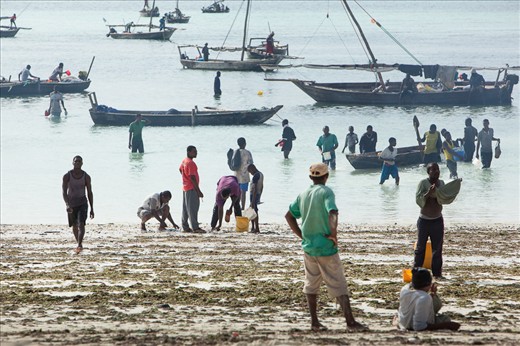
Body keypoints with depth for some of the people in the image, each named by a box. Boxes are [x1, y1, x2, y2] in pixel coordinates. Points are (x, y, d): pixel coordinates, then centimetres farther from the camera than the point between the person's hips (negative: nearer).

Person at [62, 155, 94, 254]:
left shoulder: (86, 177, -5)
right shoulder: (67, 176, -9)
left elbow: (89, 193, 2)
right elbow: (64, 192, -16)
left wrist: (92, 209, 3)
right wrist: (67, 205, -31)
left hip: (82, 203, -1)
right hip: (71, 204, 1)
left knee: (81, 224, -19)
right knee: (74, 226, 13)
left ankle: (79, 245, -27)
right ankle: (79, 243, 32)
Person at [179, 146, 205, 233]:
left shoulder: (184, 161, 10)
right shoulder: (191, 163, -19)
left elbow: (180, 169, 30)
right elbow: (192, 178, -23)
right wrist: (198, 191, -21)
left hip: (185, 188, 10)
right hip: (192, 188, -10)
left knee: (186, 208, 12)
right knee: (193, 208, -9)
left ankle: (185, 227, 17)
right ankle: (195, 227, -11)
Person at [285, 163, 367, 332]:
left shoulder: (303, 195, 8)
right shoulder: (326, 192, -11)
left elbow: (289, 215, 15)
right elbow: (332, 212, -28)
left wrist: (301, 235, 13)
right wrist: (334, 234, -18)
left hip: (308, 247, 6)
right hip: (326, 248, -6)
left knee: (311, 285, 12)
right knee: (338, 284, -2)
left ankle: (314, 322, 12)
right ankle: (350, 320, -4)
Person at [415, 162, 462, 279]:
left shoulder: (441, 183, 6)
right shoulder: (423, 183, -10)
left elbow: (445, 199, 4)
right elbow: (418, 200, -17)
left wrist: (456, 187, -6)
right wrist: (428, 193, -32)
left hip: (438, 220, 5)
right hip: (424, 220, -4)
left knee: (437, 248, 6)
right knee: (420, 247, 1)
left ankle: (437, 272, 12)